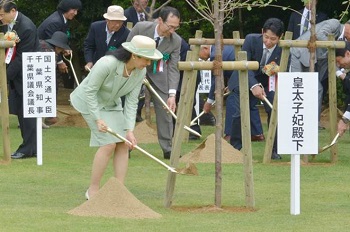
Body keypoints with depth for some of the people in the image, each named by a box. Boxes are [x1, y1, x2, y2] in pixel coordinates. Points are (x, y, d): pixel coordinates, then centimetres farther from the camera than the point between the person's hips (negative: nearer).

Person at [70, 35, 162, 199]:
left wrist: (129, 130, -17)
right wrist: (98, 119, -25)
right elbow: (90, 91, -25)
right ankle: (93, 191, -5)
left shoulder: (140, 72, -13)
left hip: (111, 104, 7)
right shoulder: (107, 64, -34)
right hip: (90, 101, -7)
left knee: (123, 145, -4)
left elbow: (131, 101, -10)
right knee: (108, 144, -17)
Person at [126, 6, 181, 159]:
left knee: (165, 110, -2)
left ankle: (167, 149, 6)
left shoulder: (176, 41, -17)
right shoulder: (141, 28, -22)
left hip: (159, 74, 1)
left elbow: (173, 69, -15)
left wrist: (172, 95, -23)